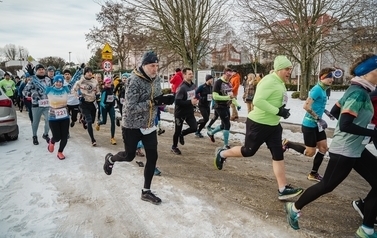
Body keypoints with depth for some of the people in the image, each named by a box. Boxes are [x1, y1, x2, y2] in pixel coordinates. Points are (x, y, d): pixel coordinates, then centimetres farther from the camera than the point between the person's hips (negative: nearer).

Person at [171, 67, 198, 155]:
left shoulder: (193, 85, 1)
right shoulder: (182, 87, -23)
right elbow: (177, 101, -28)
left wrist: (195, 100, -3)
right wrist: (190, 102, -27)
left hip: (189, 112, 7)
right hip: (180, 113, -6)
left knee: (194, 128, -2)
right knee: (177, 131, 7)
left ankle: (182, 134, 27)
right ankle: (174, 147, 30)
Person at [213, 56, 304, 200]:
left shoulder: (281, 83, 12)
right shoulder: (269, 81, -20)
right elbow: (258, 101, -29)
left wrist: (282, 110, 2)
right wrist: (278, 111, -28)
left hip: (273, 125, 9)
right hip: (258, 124, -9)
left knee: (278, 155, 6)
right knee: (248, 151, 7)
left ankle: (282, 189, 13)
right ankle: (222, 154, 32)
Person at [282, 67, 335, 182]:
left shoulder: (323, 90, 10)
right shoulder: (317, 89, -18)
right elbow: (306, 106, -27)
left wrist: (327, 112, 18)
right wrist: (319, 119, -23)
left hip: (317, 124, 9)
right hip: (309, 125, -9)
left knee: (323, 148, 9)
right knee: (310, 152, -1)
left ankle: (313, 174, 20)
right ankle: (287, 143, 15)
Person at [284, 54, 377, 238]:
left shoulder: (357, 90, 7)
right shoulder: (359, 93, -21)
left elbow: (335, 112, 16)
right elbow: (345, 125, -28)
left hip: (356, 149, 10)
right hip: (345, 150, -10)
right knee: (327, 185, 5)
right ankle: (294, 208, 25)